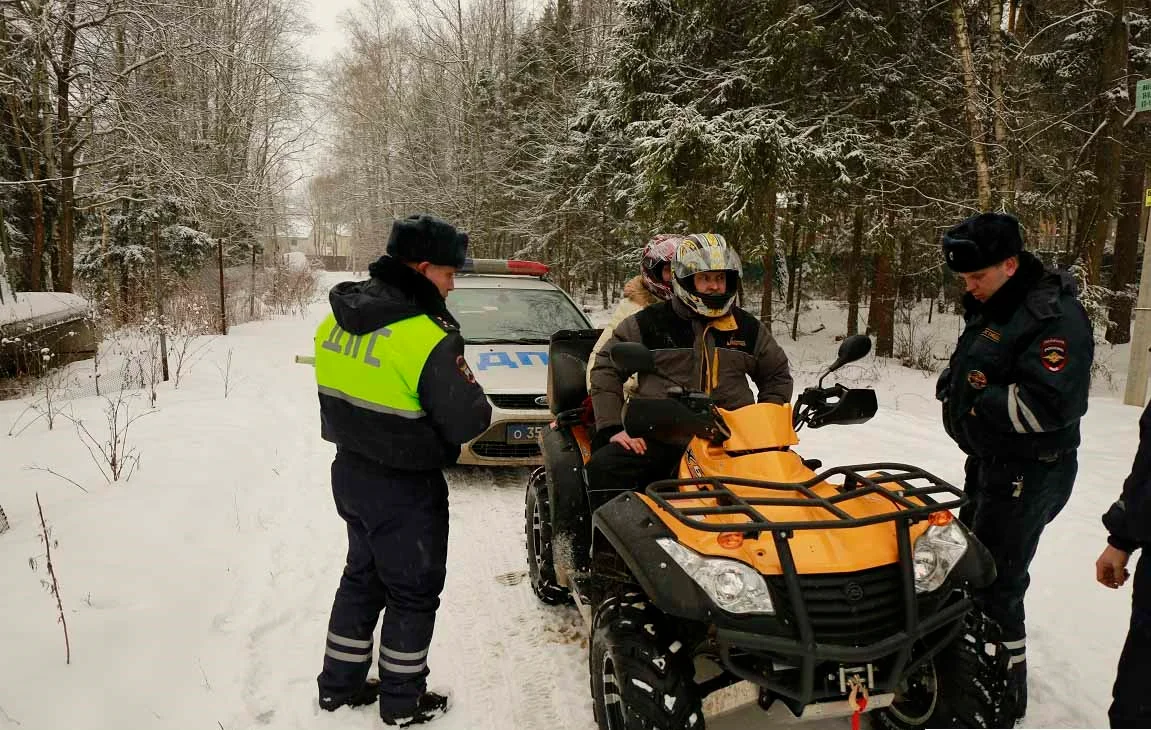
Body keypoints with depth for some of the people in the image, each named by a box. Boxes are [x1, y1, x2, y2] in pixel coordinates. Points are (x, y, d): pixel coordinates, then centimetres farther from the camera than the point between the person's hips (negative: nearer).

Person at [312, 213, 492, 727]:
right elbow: (468, 421, -20)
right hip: (404, 489, -7)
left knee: (362, 575, 24)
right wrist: (472, 396, -1)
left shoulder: (337, 316, -1)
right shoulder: (426, 337, -26)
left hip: (350, 470, 8)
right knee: (413, 591, 11)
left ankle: (340, 683, 37)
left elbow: (339, 393, 8)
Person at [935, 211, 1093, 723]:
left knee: (994, 583, -5)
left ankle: (1005, 695, 11)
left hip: (1027, 473, -10)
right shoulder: (992, 307, 10)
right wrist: (955, 383, 2)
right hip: (989, 461, 10)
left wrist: (977, 405, -21)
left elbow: (1052, 403, -30)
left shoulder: (1055, 317, -20)